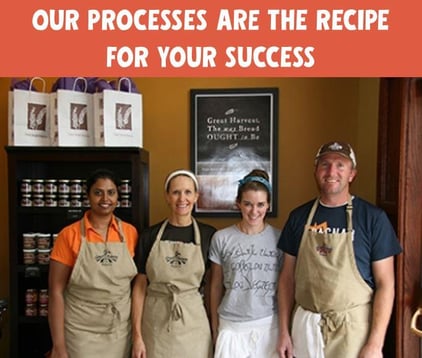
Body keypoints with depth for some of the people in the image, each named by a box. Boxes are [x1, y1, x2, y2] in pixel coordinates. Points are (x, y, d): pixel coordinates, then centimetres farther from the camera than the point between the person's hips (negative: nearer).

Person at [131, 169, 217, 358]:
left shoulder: (208, 235, -3)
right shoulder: (150, 235, -2)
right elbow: (140, 286, 0)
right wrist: (137, 335, -3)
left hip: (194, 323, 0)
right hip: (155, 324, 1)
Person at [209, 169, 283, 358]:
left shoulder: (279, 238, -3)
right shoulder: (221, 238, -5)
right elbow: (216, 287, 4)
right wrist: (215, 328, 8)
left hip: (269, 325, 1)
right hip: (231, 327, 0)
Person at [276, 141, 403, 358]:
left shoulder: (373, 217, -8)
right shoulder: (299, 216, 1)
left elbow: (385, 283, -7)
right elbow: (288, 276, 5)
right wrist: (283, 331, 3)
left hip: (353, 326, -2)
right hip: (306, 324, 3)